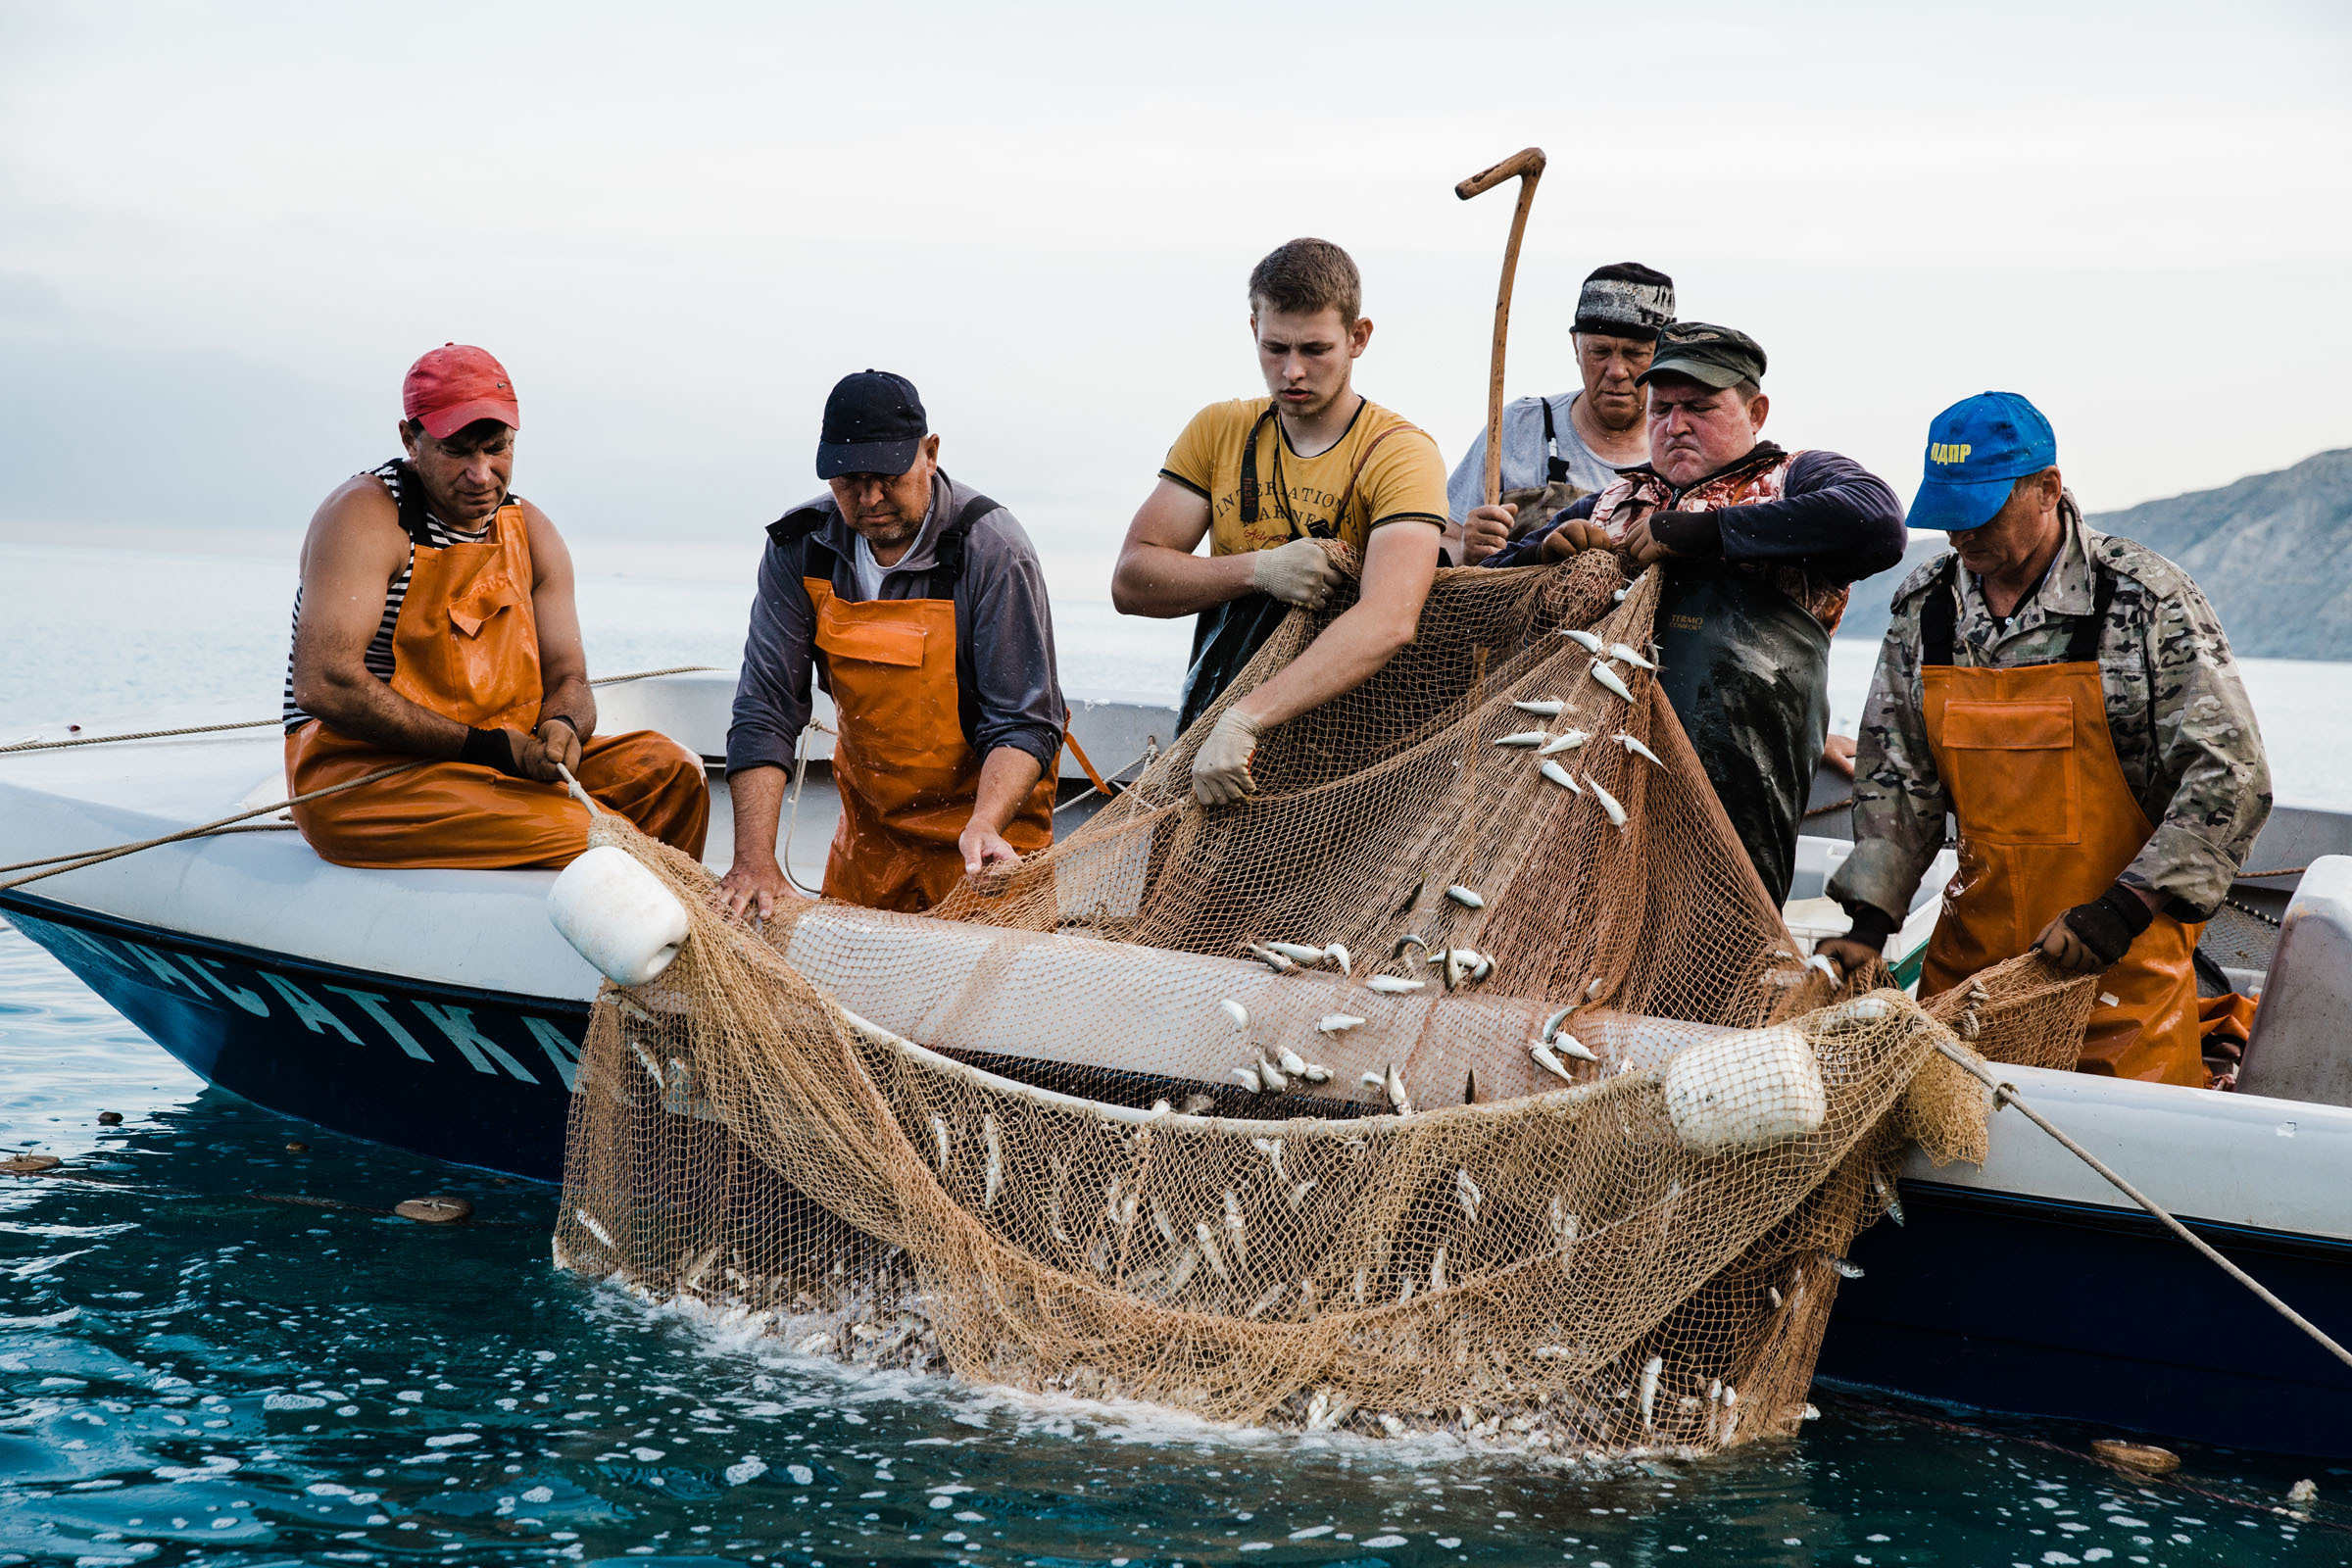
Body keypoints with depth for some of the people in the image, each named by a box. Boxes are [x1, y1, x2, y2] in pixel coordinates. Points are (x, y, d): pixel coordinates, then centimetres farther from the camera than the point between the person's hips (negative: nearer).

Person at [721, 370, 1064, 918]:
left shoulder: (992, 551, -23)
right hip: (869, 818, 4)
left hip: (989, 809, -4)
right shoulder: (799, 546, -11)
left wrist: (986, 824, -42)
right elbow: (766, 708, -14)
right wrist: (755, 856, -25)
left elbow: (1022, 723, -22)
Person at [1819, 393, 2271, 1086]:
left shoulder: (2148, 599, -11)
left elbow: (2230, 777, -13)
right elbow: (1896, 776, 8)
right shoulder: (1924, 605, 3)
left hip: (2123, 960, -4)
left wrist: (2123, 910, -20)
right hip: (1970, 949, 4)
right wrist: (1869, 919, -3)